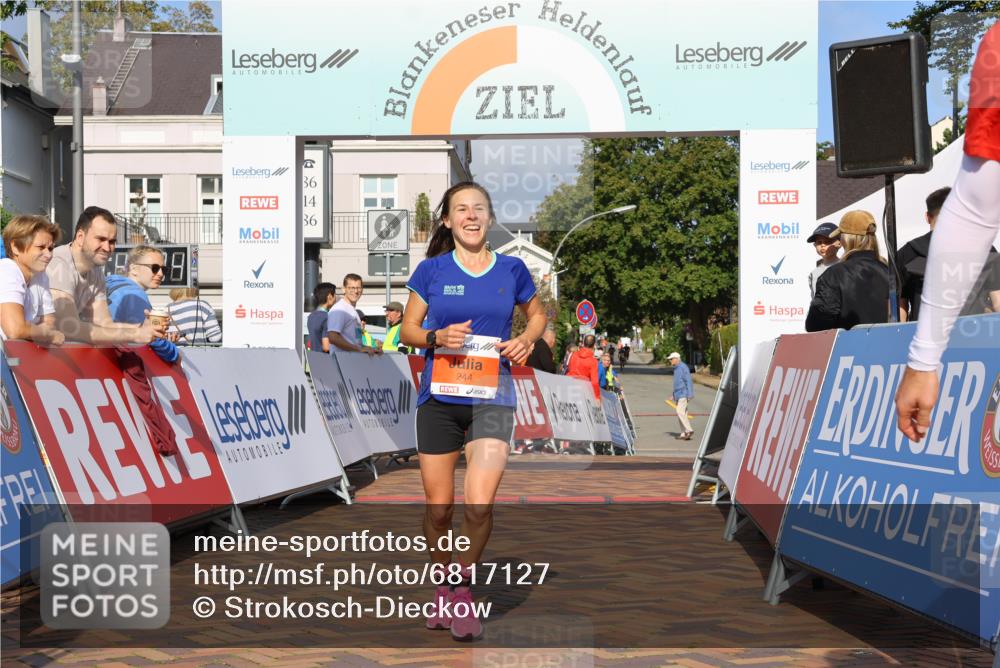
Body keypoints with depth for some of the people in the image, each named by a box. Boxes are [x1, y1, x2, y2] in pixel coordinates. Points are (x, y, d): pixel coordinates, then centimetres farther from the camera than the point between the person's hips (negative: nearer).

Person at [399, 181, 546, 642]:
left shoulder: (511, 269, 4)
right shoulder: (432, 270, 2)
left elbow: (537, 314, 19)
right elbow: (408, 330, 7)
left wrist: (526, 339, -2)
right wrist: (437, 337, -13)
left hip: (491, 396, -1)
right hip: (439, 397, 1)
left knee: (479, 504, -14)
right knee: (438, 505, 6)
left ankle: (463, 588, 9)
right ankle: (441, 587, 29)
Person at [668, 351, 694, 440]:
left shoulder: (683, 367, -12)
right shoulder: (676, 369, 17)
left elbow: (688, 381, -16)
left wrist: (689, 394, -20)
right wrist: (674, 395, 25)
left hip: (683, 394, -10)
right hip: (679, 395, 10)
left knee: (680, 412, -17)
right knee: (681, 413, 7)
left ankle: (689, 430, -14)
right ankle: (684, 434, 7)